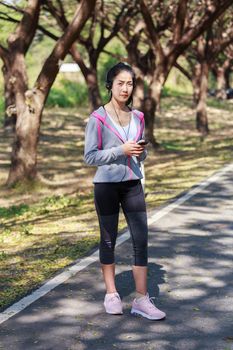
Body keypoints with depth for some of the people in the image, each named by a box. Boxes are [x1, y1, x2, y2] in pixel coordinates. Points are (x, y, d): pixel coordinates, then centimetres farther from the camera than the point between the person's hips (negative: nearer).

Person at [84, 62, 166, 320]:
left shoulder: (138, 117, 7)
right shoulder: (98, 118, -8)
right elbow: (90, 157, -10)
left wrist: (141, 152, -7)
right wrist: (121, 150, -19)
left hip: (133, 185, 4)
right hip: (106, 185, -4)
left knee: (141, 240, -2)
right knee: (108, 240, 8)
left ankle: (141, 299, 4)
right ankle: (111, 294, 23)